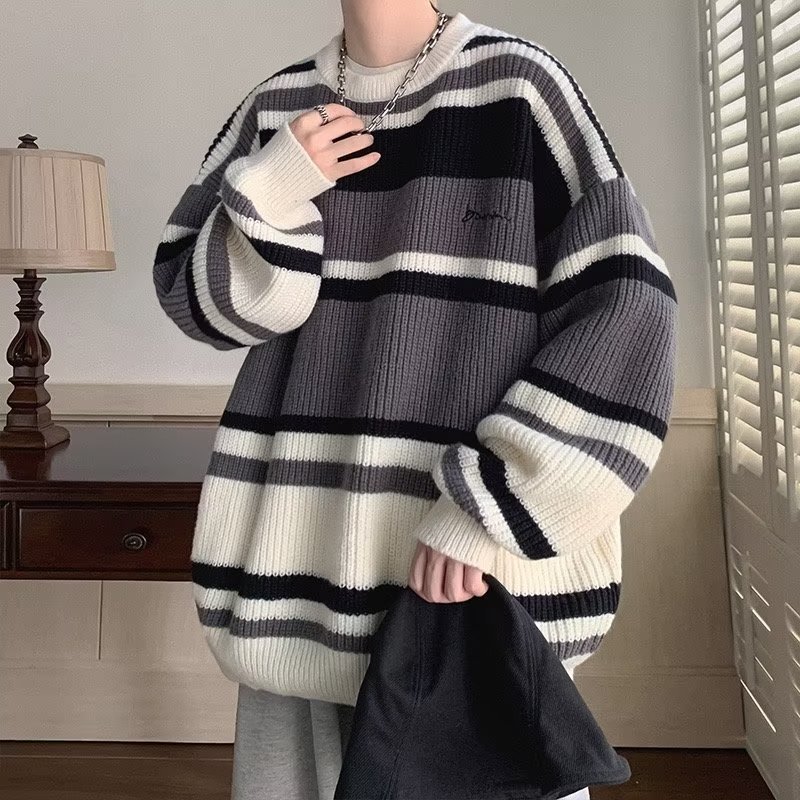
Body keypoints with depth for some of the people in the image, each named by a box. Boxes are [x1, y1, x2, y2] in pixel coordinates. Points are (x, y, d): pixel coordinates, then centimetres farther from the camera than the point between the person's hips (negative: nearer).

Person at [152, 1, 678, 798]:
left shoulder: (518, 85, -4)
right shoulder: (279, 108, 9)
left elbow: (625, 307, -10)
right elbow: (194, 297, 11)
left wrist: (487, 510, -16)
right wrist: (272, 193, -9)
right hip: (304, 541, 4)